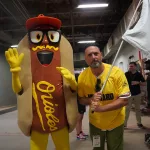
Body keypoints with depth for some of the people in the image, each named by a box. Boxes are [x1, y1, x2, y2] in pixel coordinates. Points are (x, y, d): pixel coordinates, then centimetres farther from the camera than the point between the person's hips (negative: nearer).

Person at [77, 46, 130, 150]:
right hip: (95, 122, 3)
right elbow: (81, 99, -2)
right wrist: (91, 100, -25)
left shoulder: (117, 72, -22)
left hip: (115, 122, -2)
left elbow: (124, 100, -21)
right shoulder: (82, 76, -13)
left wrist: (101, 108, -31)